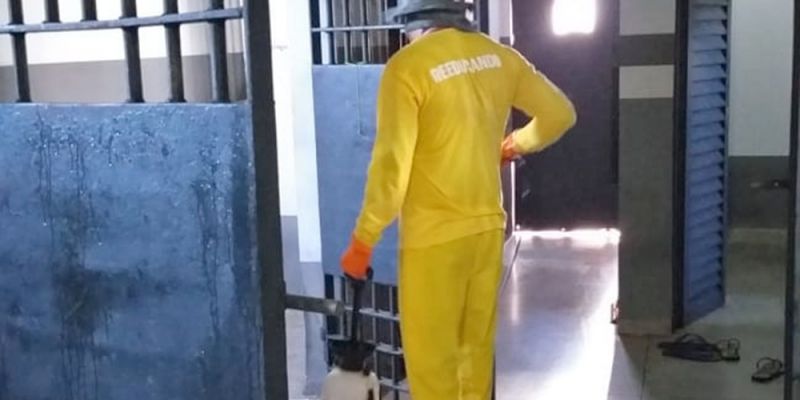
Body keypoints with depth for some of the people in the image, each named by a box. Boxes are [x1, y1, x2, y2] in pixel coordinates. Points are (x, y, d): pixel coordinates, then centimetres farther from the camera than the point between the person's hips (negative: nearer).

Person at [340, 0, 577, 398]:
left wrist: (362, 241, -11)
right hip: (487, 227, 7)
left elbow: (392, 165, -19)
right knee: (476, 348, 18)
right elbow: (559, 113, 11)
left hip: (433, 235, -6)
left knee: (431, 358, 3)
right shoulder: (498, 57, 4)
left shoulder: (408, 66, -15)